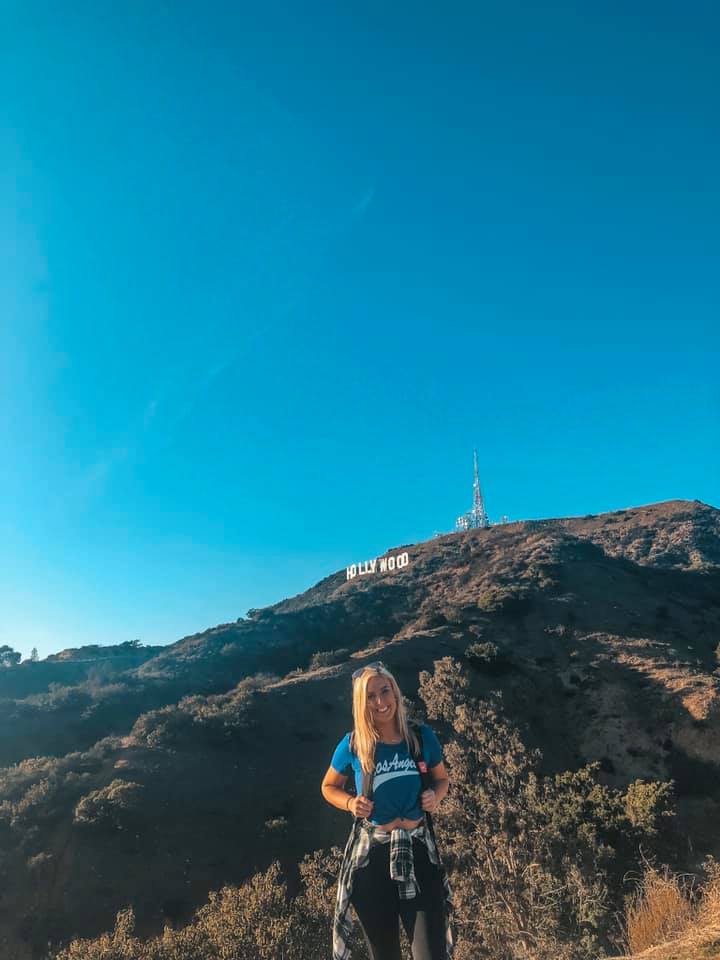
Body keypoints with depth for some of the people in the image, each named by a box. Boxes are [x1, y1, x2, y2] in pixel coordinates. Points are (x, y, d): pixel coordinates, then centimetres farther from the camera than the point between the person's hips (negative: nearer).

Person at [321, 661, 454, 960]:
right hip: (370, 854, 0)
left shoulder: (422, 736, -7)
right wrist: (350, 803, -14)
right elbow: (329, 787, 6)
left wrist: (435, 796, -12)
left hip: (419, 850, 1)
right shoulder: (352, 745, -11)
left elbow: (441, 778, 10)